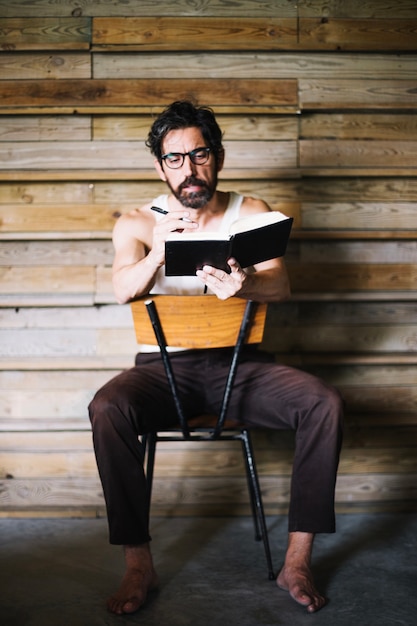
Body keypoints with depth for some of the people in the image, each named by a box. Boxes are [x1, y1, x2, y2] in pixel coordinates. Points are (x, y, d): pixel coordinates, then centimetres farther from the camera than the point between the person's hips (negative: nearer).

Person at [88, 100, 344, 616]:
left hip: (239, 364, 1)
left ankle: (296, 562, -14)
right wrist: (160, 249, -37)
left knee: (325, 403, -25)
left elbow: (280, 286, -10)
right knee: (107, 408, -32)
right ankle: (138, 565, -19)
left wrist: (245, 285, -35)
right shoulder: (137, 224, 4)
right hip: (166, 366, -1)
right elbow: (124, 289, -15)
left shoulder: (250, 212, 7)